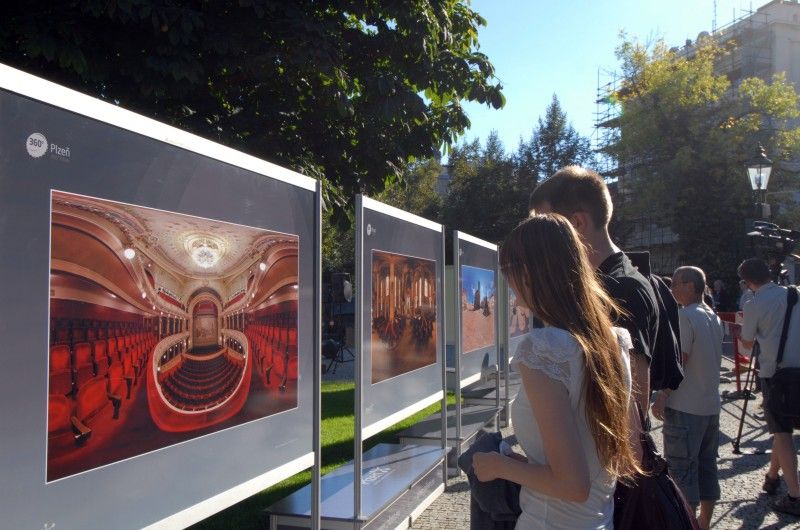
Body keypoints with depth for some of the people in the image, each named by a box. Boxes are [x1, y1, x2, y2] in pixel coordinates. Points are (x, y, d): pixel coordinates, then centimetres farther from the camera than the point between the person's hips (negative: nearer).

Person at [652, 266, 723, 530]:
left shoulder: (686, 315, -15)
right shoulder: (714, 317, 10)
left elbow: (679, 360, -19)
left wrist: (662, 395, -15)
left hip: (685, 407, -8)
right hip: (711, 405, 8)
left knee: (681, 469, -1)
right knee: (707, 464, 14)